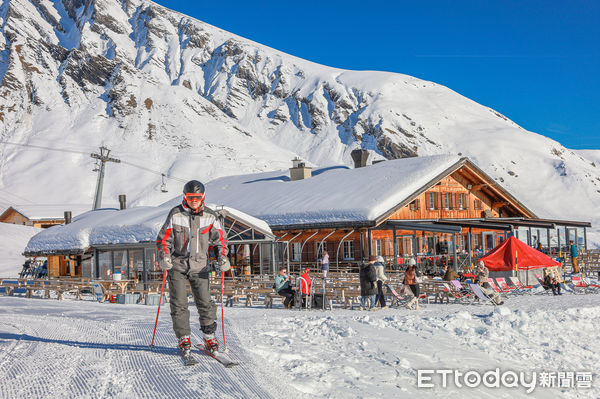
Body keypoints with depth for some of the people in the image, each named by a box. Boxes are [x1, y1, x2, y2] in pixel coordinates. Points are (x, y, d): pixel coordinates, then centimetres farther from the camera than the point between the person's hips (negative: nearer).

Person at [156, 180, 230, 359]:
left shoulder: (210, 216, 1)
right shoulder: (175, 215, -4)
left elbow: (219, 240, 9)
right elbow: (163, 239, 2)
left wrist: (222, 258, -6)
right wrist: (164, 257, -14)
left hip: (199, 265, 1)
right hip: (177, 265, -1)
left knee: (205, 302, -4)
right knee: (179, 304, -2)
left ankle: (209, 336, 12)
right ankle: (183, 338, 11)